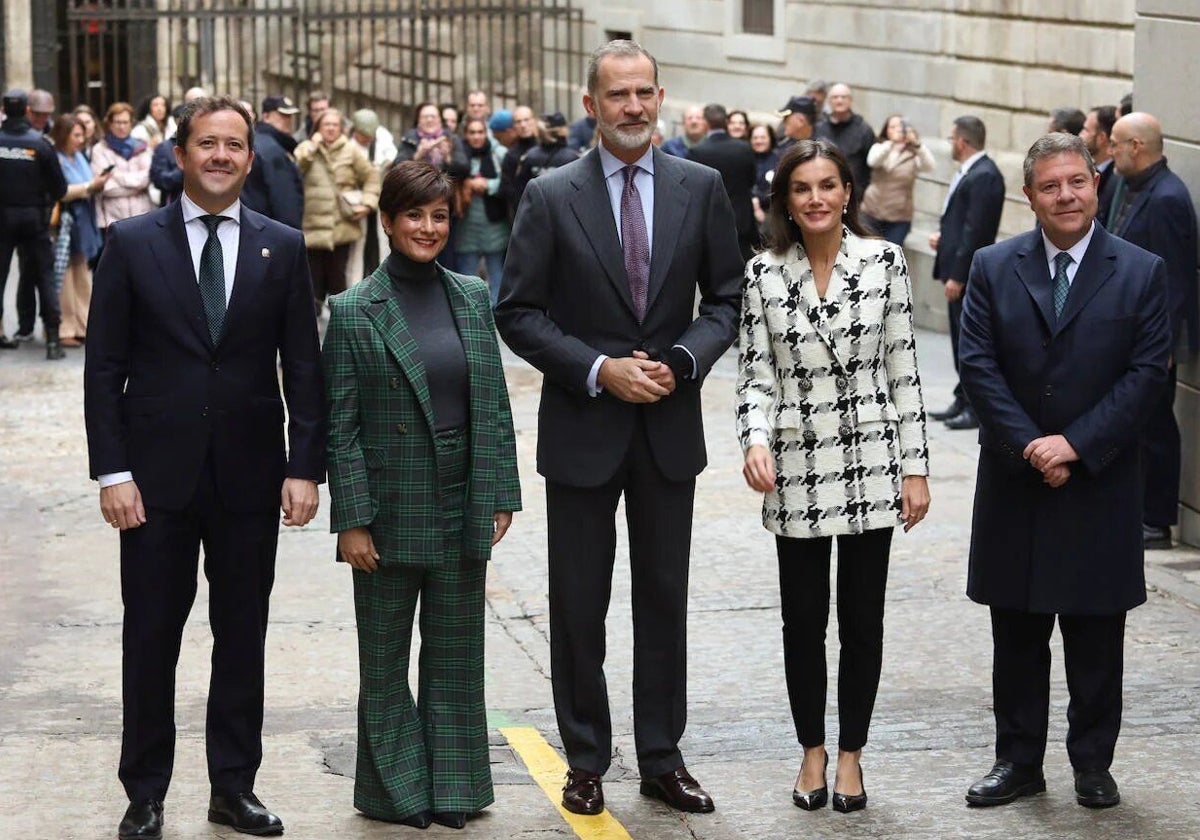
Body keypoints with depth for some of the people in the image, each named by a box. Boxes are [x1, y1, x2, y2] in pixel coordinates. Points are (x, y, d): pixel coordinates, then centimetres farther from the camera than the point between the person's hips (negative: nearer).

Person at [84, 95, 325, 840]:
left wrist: (305, 468, -4)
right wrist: (112, 471, -8)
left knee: (243, 637, 9)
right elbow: (105, 368, -1)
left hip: (250, 473, 1)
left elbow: (303, 368, 4)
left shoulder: (283, 247, 4)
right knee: (151, 638, 4)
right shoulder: (133, 243, 0)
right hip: (159, 472, -1)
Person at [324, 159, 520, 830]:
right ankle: (396, 790, 19)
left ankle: (454, 788, 19)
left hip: (461, 509, 3)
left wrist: (500, 494, 2)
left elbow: (495, 406, 8)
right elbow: (342, 424, -7)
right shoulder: (354, 312, -6)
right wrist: (352, 520, -11)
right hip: (390, 511, -3)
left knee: (456, 655, 10)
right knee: (385, 659, 8)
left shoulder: (473, 298, 5)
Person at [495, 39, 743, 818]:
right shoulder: (551, 197, -5)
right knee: (579, 604, 6)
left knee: (665, 599, 9)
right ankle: (586, 761, 17)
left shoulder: (702, 188, 1)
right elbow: (519, 313, -5)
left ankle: (663, 758, 19)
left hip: (670, 424, 2)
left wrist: (683, 362, -12)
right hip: (583, 427, -2)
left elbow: (726, 298, 5)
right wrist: (599, 369, -15)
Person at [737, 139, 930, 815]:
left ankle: (850, 754, 21)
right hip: (797, 469, 0)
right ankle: (812, 751, 25)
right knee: (804, 618, 6)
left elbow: (903, 369, 0)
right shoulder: (765, 274, -1)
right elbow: (757, 376, 0)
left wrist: (916, 468, -1)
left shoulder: (885, 261, -2)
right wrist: (757, 440, -19)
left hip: (872, 465, 0)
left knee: (863, 617, 6)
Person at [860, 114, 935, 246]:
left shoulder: (913, 155, -1)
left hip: (899, 217, -2)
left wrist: (917, 145, -38)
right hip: (872, 212, 2)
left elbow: (929, 166, -20)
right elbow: (872, 161, -18)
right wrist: (892, 142, -34)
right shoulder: (879, 148, 4)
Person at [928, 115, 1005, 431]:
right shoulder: (968, 172, 14)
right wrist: (941, 233, 7)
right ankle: (964, 401, 23)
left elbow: (975, 231, -22)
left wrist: (957, 276, -21)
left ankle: (977, 408, 1)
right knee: (961, 338, 15)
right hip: (958, 270, 10)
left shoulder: (984, 176, -18)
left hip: (969, 274, -10)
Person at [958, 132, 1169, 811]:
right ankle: (1019, 761, 19)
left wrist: (1075, 444, -15)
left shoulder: (1142, 273, -2)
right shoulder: (994, 268, 3)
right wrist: (1030, 445, -13)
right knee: (1017, 637, 9)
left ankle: (1093, 764, 19)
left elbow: (1148, 373, -7)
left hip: (1100, 484, -1)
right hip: (1015, 481, 2)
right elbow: (978, 364, -3)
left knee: (1096, 640, 7)